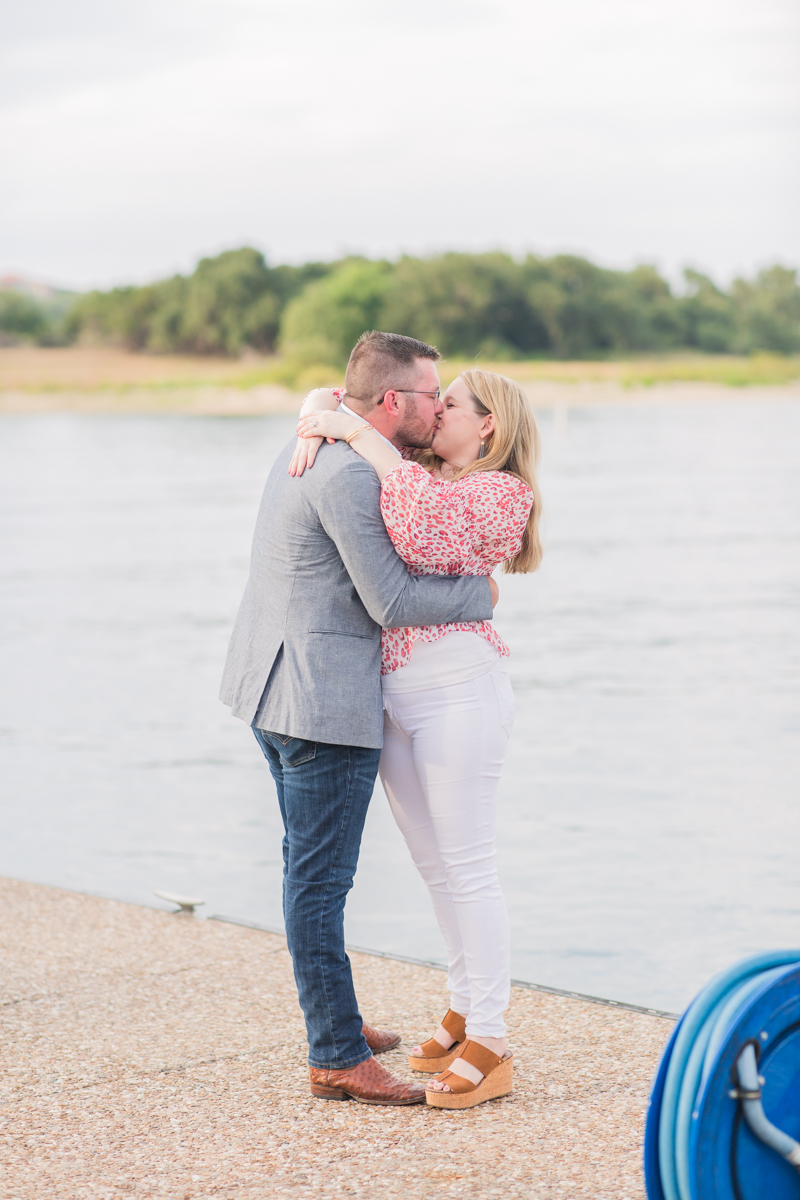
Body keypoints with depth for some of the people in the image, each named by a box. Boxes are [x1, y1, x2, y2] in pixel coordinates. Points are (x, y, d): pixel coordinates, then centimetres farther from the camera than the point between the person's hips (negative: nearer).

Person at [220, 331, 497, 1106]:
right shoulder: (349, 477, -20)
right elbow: (392, 603, -19)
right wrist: (480, 595, -3)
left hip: (271, 686, 10)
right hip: (326, 701, -10)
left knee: (312, 867, 20)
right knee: (320, 879, -4)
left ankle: (332, 1019, 33)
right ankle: (337, 1058, 2)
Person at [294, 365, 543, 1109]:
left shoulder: (504, 491, -6)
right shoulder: (415, 468, 15)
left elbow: (424, 528, -24)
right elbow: (329, 397, 19)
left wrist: (355, 432, -18)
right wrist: (314, 426, -5)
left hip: (458, 687, -8)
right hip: (389, 692, 8)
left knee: (465, 866, -6)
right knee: (433, 864, 14)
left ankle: (490, 1048, -1)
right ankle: (464, 1012, 26)